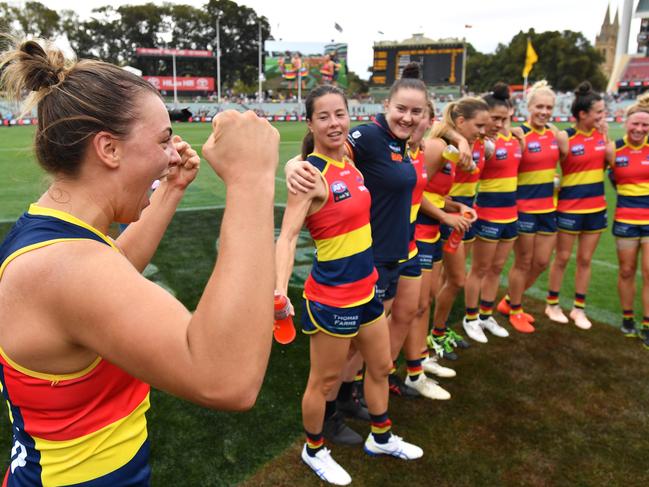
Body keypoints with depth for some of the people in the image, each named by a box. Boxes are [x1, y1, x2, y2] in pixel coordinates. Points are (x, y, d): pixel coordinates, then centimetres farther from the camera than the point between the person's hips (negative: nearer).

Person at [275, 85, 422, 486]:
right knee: (325, 380, 12)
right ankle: (314, 451, 37)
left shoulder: (349, 162, 4)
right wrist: (281, 290, -39)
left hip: (367, 286, 8)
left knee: (381, 366, 23)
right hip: (332, 295, -8)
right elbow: (288, 235, -28)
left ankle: (381, 438, 46)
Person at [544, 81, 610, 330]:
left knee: (585, 259, 10)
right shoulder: (564, 137, -11)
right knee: (562, 257, 6)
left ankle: (579, 308, 21)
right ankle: (552, 304, 22)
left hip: (596, 206, 5)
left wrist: (605, 136, -4)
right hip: (569, 207, -5)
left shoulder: (601, 133, 4)